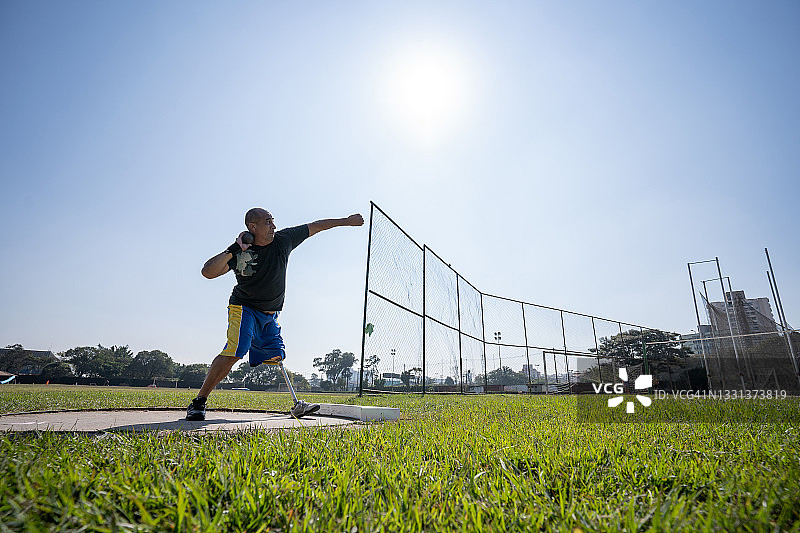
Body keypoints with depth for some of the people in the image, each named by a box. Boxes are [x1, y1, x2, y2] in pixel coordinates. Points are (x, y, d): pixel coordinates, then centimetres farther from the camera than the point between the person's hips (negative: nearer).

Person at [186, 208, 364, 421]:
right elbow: (208, 272, -23)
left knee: (276, 356, 5)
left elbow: (314, 227, 3)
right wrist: (233, 250, -31)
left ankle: (296, 405, 16)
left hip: (270, 315, 4)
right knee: (233, 352, -22)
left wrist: (346, 221, 8)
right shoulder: (240, 253, -15)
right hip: (244, 309, -4)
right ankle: (199, 402, -9)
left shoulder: (283, 240, -6)